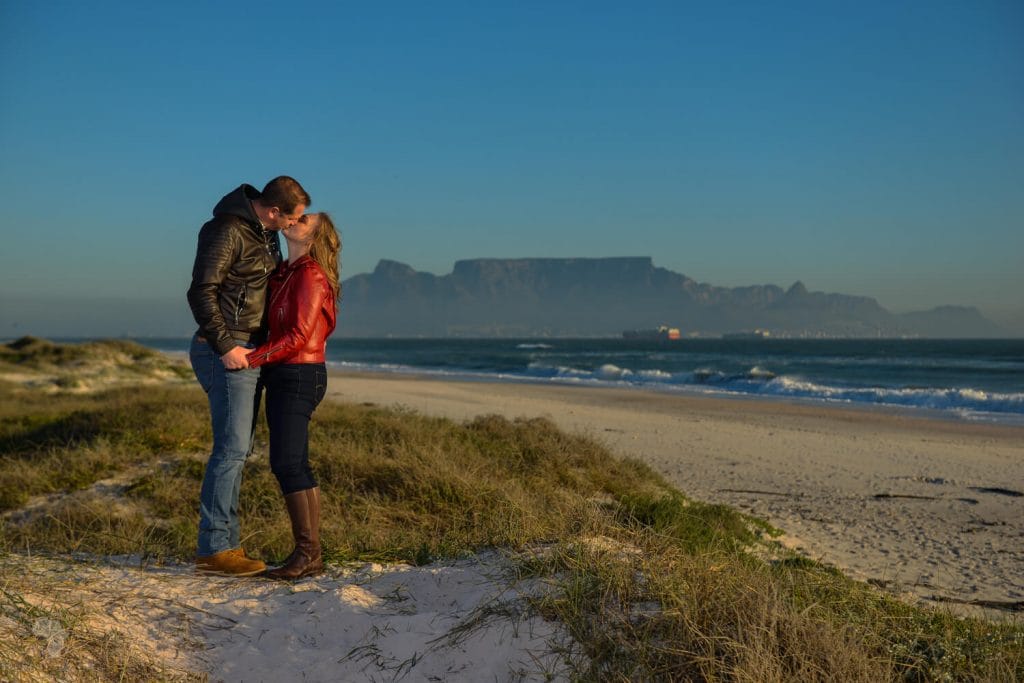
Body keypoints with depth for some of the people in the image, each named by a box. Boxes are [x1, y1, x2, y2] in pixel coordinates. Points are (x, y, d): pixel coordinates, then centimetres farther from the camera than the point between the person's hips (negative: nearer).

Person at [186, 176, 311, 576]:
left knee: (239, 449, 10)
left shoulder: (266, 232, 14)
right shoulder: (228, 231, -15)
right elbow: (201, 292, -20)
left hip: (248, 351, 10)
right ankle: (213, 549, -6)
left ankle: (225, 542, 16)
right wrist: (225, 346, -22)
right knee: (232, 448, -11)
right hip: (227, 352, -10)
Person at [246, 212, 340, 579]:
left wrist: (252, 358, -19)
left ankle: (307, 552, -6)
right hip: (284, 375, 9)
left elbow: (298, 336, -17)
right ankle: (310, 554, 11)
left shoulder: (310, 275, -11)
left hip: (299, 376, -9)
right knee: (294, 465, 7)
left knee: (287, 463, -12)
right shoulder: (285, 274, 16)